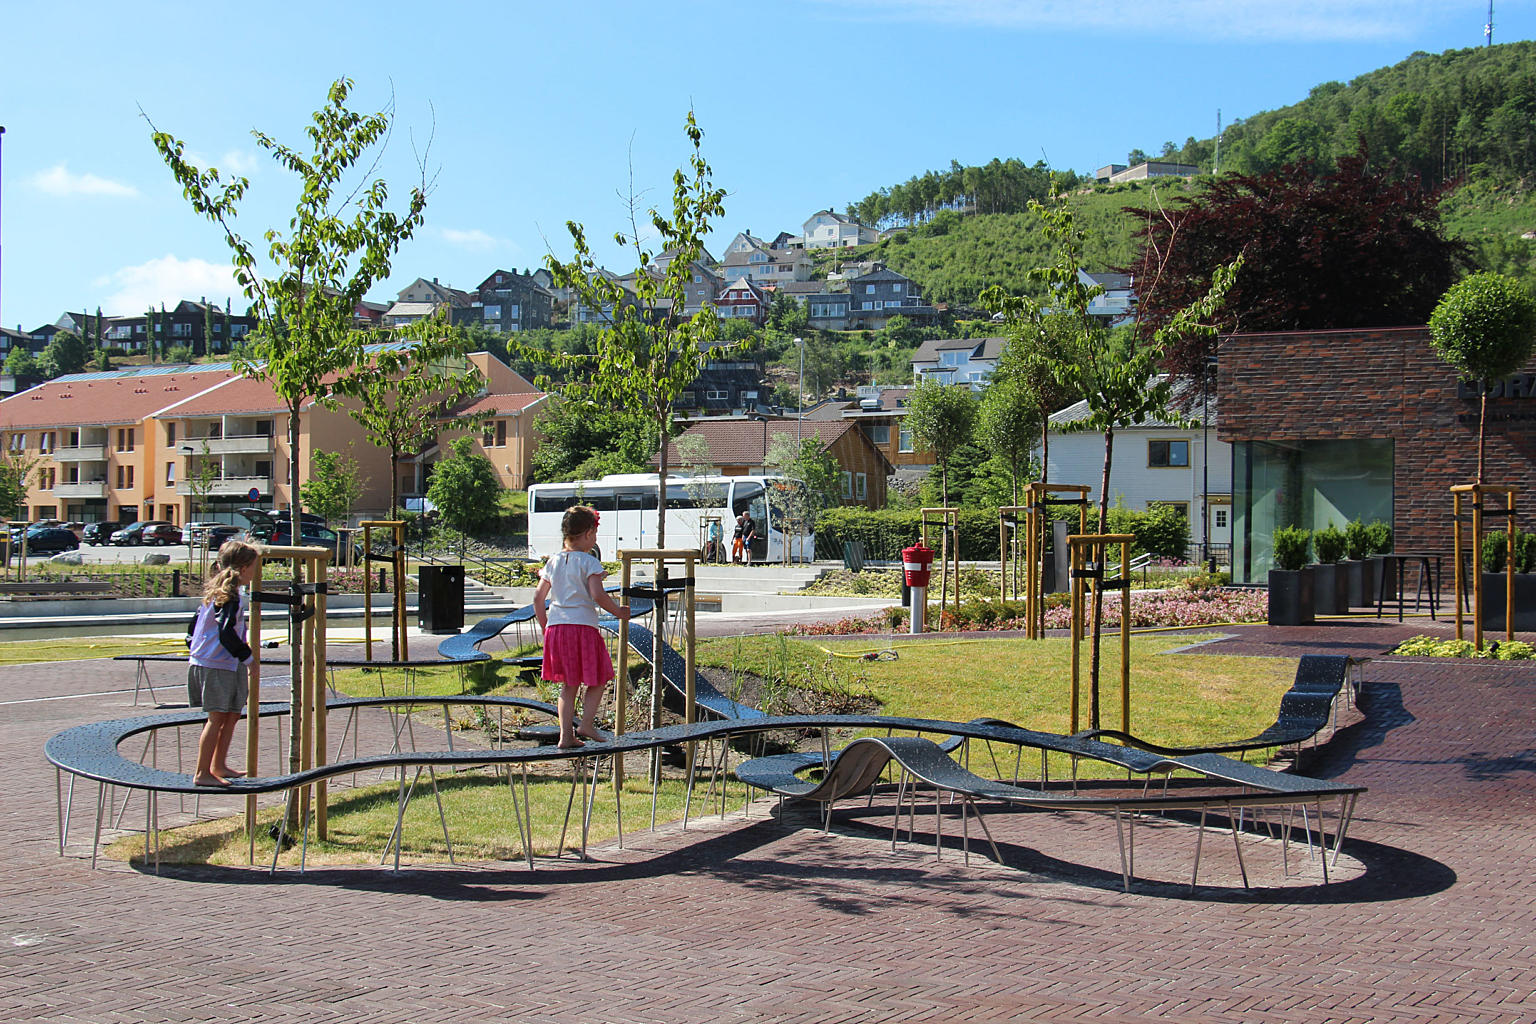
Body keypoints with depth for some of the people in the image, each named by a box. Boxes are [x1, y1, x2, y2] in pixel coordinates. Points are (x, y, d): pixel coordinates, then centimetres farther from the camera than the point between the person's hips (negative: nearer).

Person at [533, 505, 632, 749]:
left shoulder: (553, 561, 12)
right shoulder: (589, 562, -7)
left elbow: (538, 597, 14)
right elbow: (598, 595, -18)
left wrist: (545, 628, 22)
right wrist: (618, 612, -4)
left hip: (555, 627, 6)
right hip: (583, 626, -6)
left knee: (568, 684, 12)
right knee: (597, 680, 10)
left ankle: (566, 734, 7)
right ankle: (586, 723, -2)